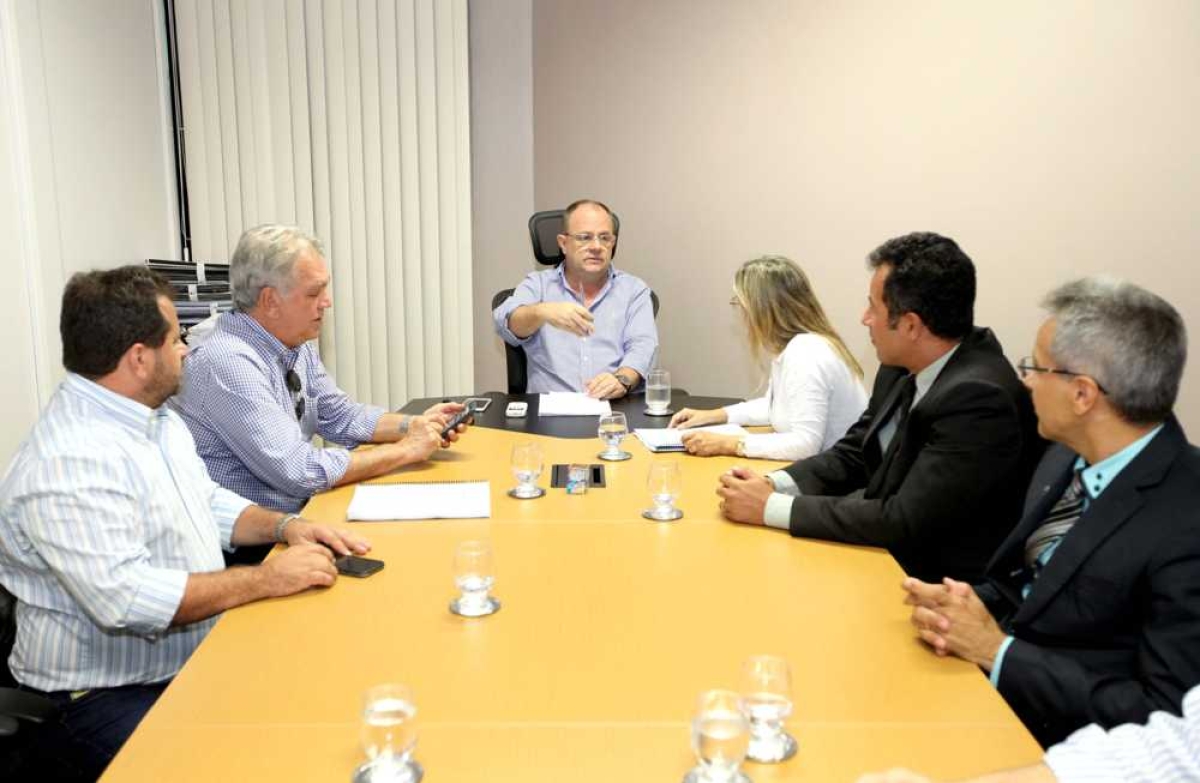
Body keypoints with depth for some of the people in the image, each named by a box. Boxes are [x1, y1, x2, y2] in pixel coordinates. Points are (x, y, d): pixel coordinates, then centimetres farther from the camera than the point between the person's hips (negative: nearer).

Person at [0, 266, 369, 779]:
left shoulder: (158, 419, 9)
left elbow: (209, 503, 19)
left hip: (200, 658, 9)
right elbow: (125, 598, -30)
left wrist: (283, 525, 0)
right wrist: (266, 580, -25)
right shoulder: (68, 463, -23)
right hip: (108, 698, -9)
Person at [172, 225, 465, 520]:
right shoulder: (229, 363, -23)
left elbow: (341, 416, 16)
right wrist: (404, 450, -18)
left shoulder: (296, 345, 3)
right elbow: (298, 472, -26)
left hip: (299, 509, 8)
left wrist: (415, 425, -1)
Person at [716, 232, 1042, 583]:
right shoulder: (903, 367, -2)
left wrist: (772, 508, -22)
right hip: (881, 552, 7)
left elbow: (905, 521, -26)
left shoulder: (979, 398, -26)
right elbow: (852, 454, 9)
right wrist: (773, 485, -10)